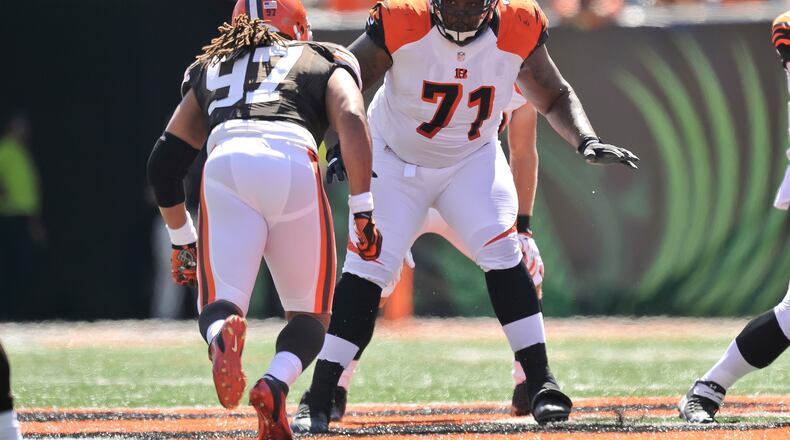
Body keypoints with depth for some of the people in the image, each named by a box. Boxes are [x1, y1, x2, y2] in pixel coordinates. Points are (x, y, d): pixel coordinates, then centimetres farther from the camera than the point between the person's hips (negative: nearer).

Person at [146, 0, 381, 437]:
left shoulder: (210, 69, 35)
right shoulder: (324, 62, 27)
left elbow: (164, 162, 30)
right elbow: (351, 120, 5)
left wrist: (181, 238, 41)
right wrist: (363, 211, 2)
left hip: (225, 167, 1)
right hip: (294, 167, -1)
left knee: (218, 307, 1)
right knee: (310, 316, 14)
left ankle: (222, 340, -37)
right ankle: (275, 384, -18)